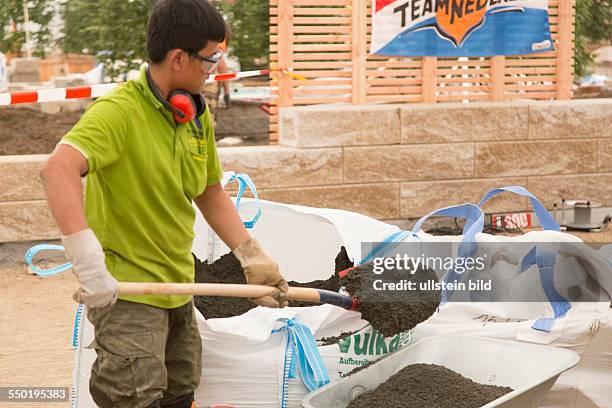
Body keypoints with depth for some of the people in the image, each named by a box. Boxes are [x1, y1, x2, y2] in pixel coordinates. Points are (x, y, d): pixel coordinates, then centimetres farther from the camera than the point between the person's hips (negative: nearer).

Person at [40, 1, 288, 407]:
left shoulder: (198, 117, 6)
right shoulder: (118, 111, -21)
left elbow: (211, 194, 18)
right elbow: (59, 168, -38)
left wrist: (253, 257, 11)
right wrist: (88, 262, -45)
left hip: (178, 289, 8)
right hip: (125, 291, -8)